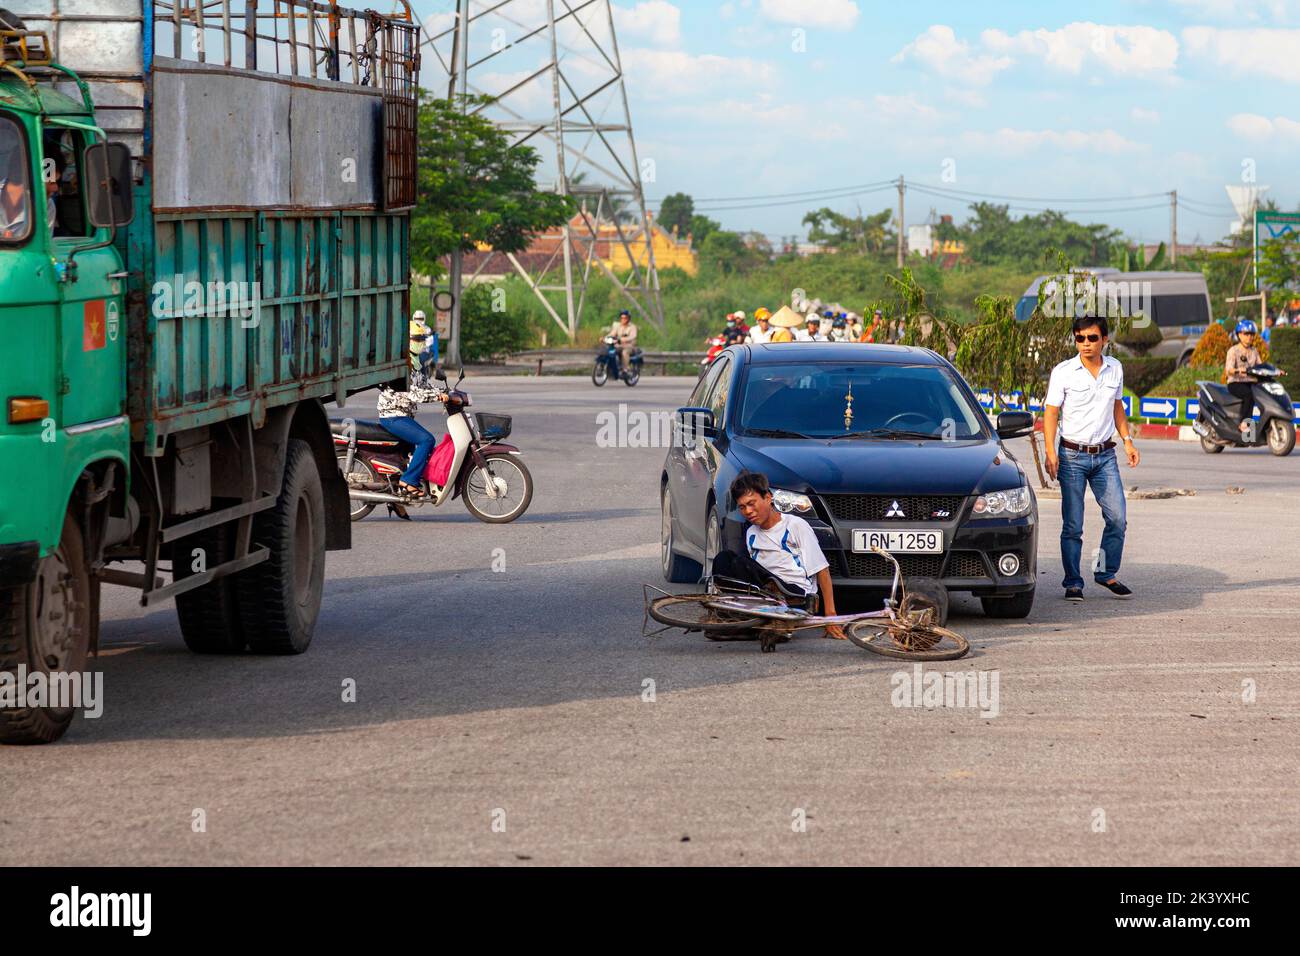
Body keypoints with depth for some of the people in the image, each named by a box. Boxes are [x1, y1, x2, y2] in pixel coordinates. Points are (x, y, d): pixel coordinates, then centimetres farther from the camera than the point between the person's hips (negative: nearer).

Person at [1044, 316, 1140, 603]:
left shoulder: (1115, 369, 6)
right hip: (1073, 455, -3)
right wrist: (1051, 452, -15)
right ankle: (1073, 583, 6)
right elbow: (1051, 413, -5)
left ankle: (1106, 573, 15)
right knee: (1073, 525, -2)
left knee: (1117, 518, -2)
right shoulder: (1063, 372, -6)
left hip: (1105, 455, 3)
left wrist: (1127, 440, 11)